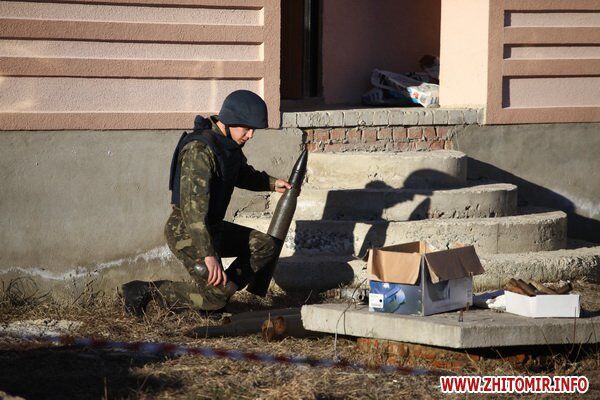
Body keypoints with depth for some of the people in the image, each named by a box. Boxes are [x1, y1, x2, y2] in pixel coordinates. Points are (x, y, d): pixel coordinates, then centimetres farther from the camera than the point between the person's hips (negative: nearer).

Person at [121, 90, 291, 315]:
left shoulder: (228, 143, 5)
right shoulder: (200, 149, -26)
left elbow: (242, 174, 32)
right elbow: (193, 205, -33)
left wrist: (272, 183, 19)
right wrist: (208, 255, -37)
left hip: (211, 227, 9)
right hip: (186, 232, -9)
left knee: (264, 246, 9)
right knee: (215, 299, -13)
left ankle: (222, 290, 10)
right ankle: (144, 291, -6)